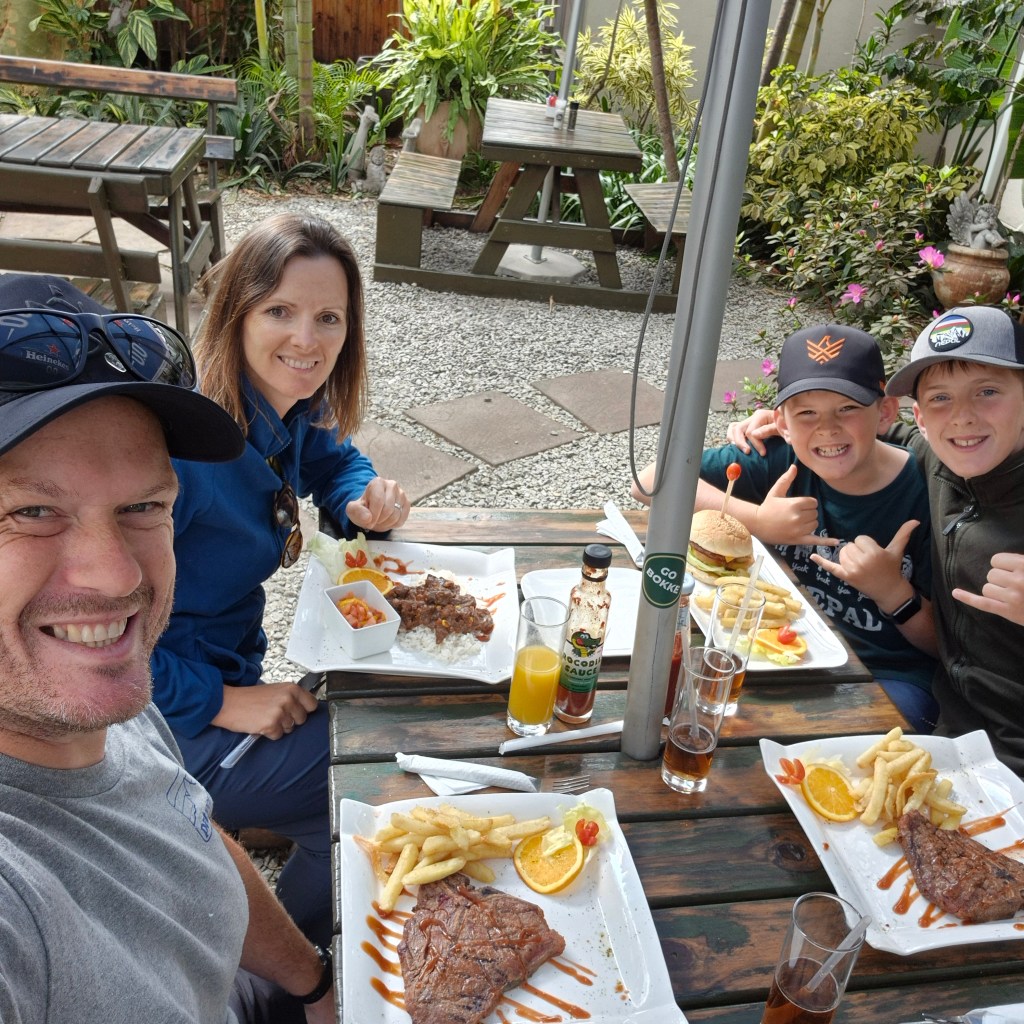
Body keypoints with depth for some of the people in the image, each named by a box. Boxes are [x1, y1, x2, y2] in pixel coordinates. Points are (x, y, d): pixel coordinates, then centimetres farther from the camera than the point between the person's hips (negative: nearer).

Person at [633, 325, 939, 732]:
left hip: (887, 676, -2)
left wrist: (894, 593, -23)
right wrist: (757, 521, -22)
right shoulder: (780, 459, -9)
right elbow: (651, 481, -15)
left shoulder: (925, 494, -12)